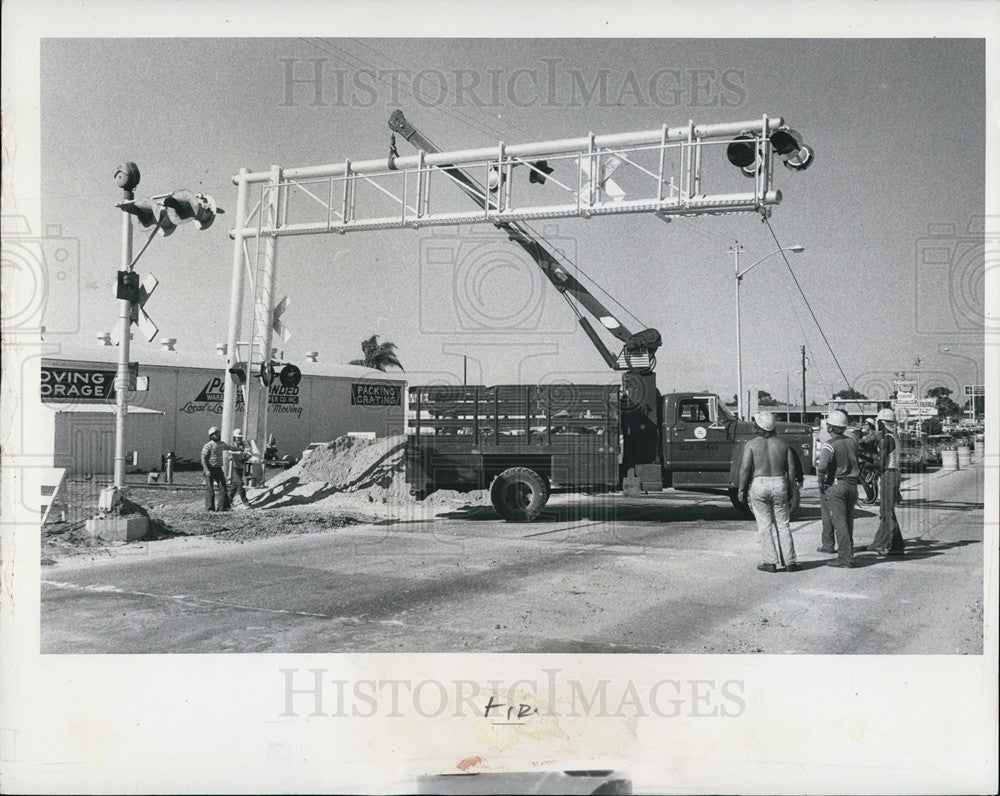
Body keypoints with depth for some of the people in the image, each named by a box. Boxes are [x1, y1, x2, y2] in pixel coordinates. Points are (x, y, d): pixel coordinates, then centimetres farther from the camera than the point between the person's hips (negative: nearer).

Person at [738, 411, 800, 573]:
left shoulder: (751, 444, -3)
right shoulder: (783, 444, 7)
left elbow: (745, 468, -10)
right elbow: (791, 469, 6)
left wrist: (742, 489, -2)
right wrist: (789, 489, 15)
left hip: (759, 485, -3)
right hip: (779, 484, 3)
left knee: (765, 525, 3)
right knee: (783, 524, 9)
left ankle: (771, 562, 2)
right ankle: (789, 562, 9)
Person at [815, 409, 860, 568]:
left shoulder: (829, 445, -14)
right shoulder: (852, 442, 7)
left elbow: (822, 467, -23)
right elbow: (856, 462, 15)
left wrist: (821, 483, -10)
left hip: (835, 485, -6)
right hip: (852, 484, 6)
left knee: (839, 522, -4)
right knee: (849, 521, 14)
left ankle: (845, 558, -5)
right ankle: (849, 555, 20)